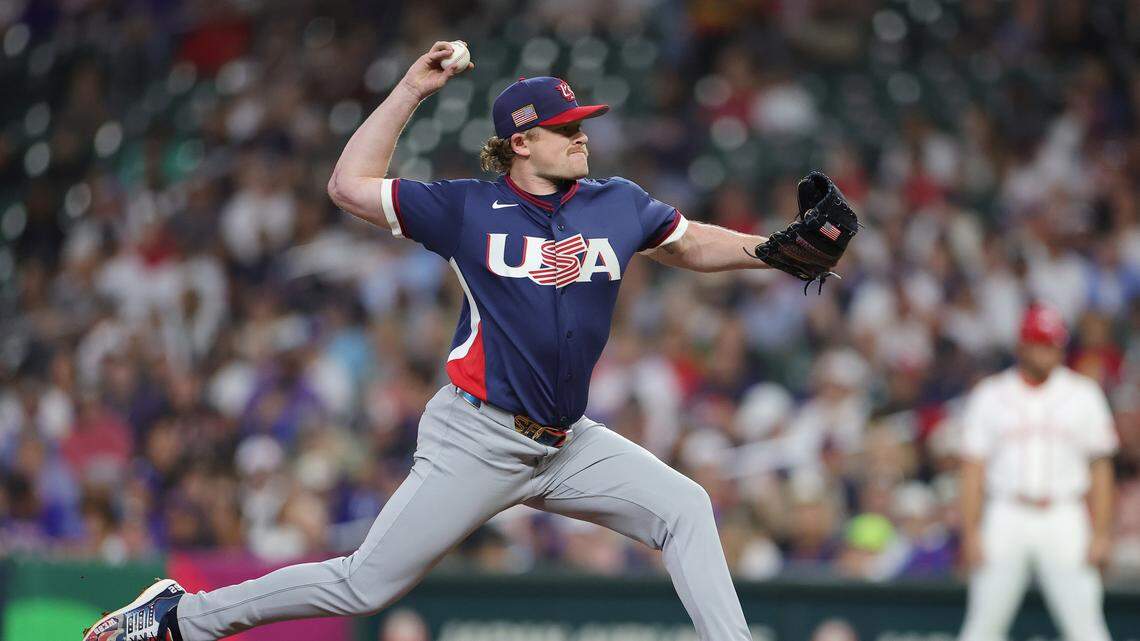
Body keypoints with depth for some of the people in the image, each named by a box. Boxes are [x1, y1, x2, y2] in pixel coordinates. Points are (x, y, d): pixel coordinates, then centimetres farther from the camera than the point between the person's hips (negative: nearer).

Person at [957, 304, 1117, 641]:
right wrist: (970, 532, -3)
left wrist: (1100, 534, -1)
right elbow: (973, 470, 5)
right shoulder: (990, 395, 6)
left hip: (1064, 521, 0)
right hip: (1006, 519, 0)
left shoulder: (1083, 394, 7)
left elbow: (1100, 468, 6)